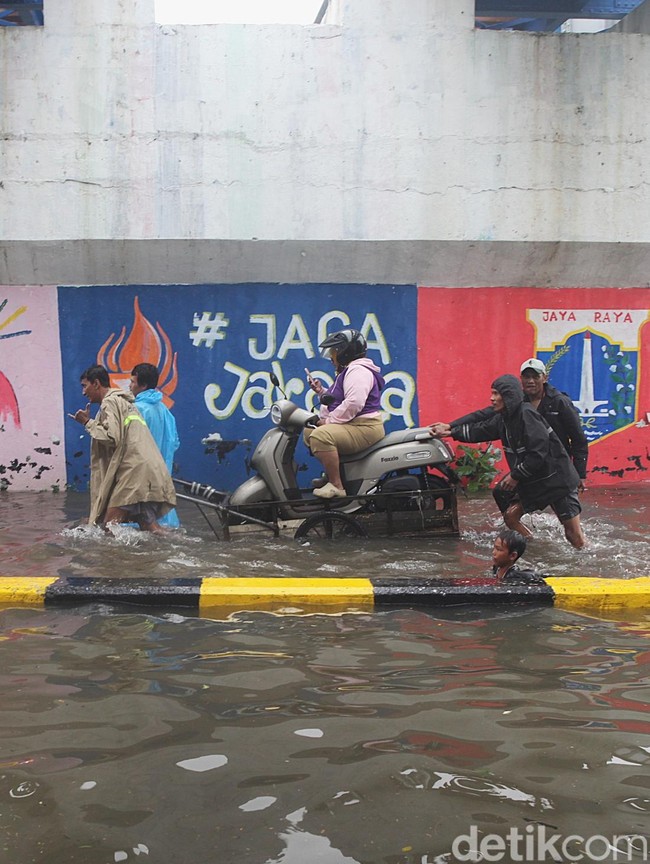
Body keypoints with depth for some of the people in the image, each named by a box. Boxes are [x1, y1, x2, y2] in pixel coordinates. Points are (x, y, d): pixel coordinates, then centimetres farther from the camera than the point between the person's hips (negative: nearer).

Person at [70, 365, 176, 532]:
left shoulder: (110, 402, -3)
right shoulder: (122, 401, 27)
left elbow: (111, 438, -14)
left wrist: (87, 423, -2)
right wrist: (89, 423, 23)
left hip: (136, 471, -10)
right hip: (149, 474, 10)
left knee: (109, 525, -10)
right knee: (149, 526, 10)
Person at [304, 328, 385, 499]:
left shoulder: (358, 371, -13)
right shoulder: (349, 371, 23)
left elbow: (354, 403, -27)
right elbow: (338, 401, 30)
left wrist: (329, 421, -21)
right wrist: (321, 391, 16)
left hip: (364, 428, -12)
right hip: (352, 427, 12)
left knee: (320, 436, -33)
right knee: (309, 432, 20)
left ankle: (336, 486, -29)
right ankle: (331, 474, 19)